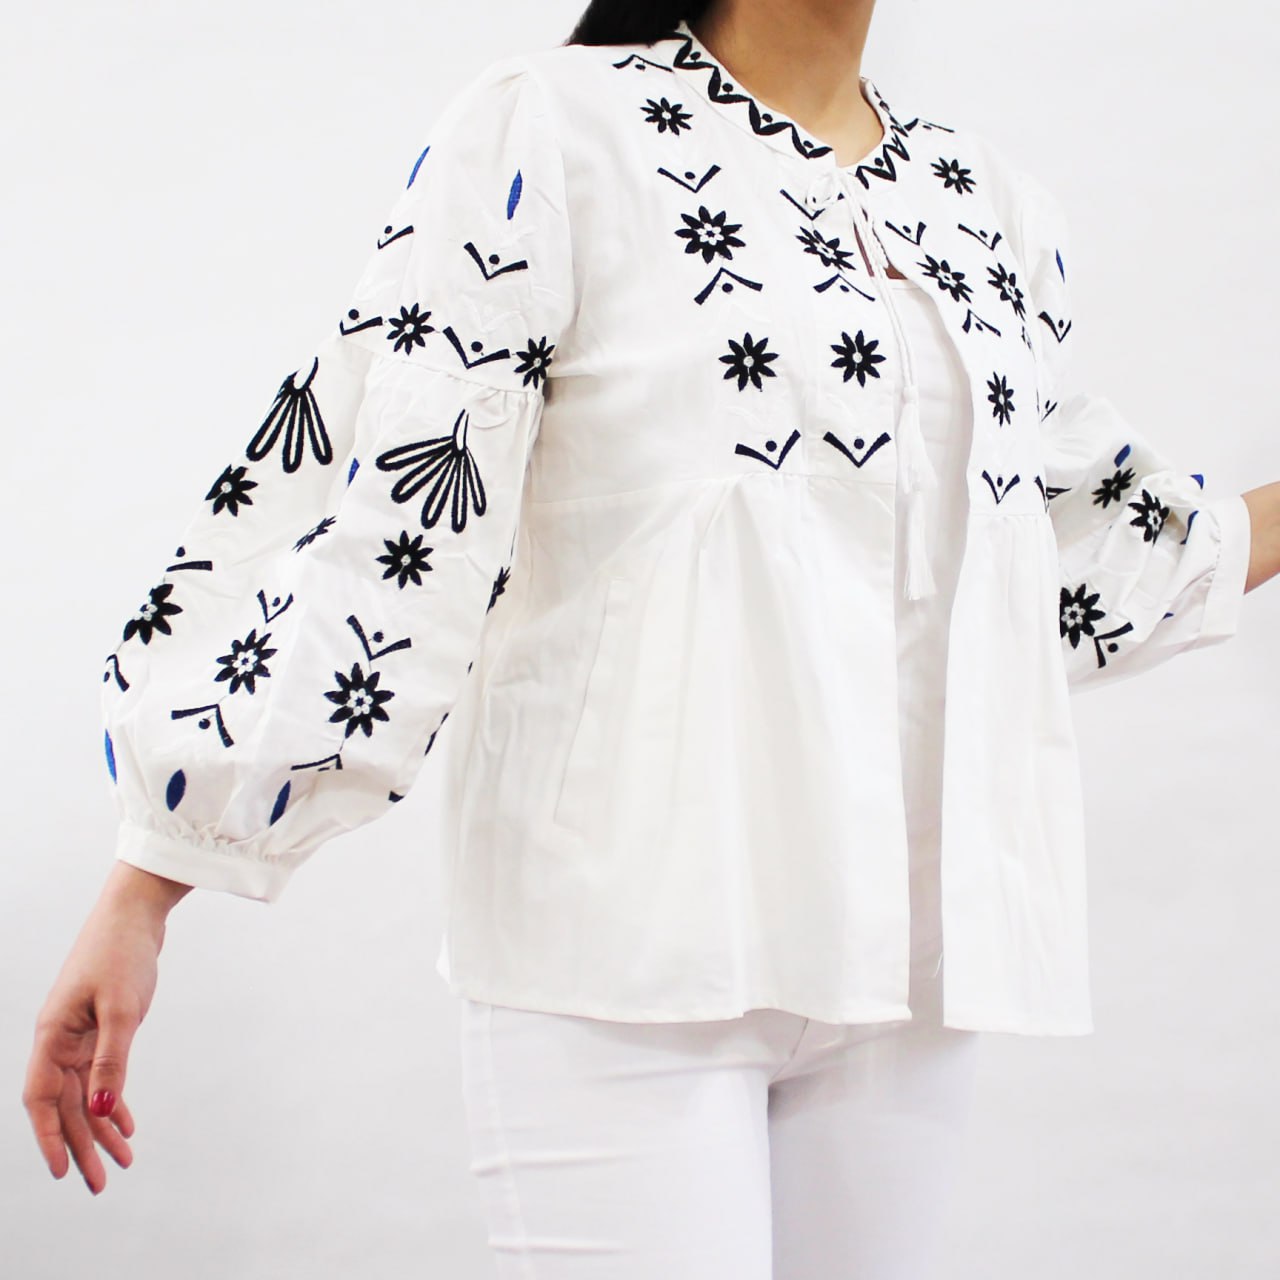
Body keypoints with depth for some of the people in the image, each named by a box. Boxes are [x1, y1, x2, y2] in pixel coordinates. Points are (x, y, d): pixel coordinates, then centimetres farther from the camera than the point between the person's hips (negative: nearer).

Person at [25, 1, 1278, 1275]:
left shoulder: (990, 200, 16)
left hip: (899, 954, 6)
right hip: (628, 938, -5)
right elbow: (380, 512, -8)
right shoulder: (551, 129, -1)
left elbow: (1079, 544, 27)